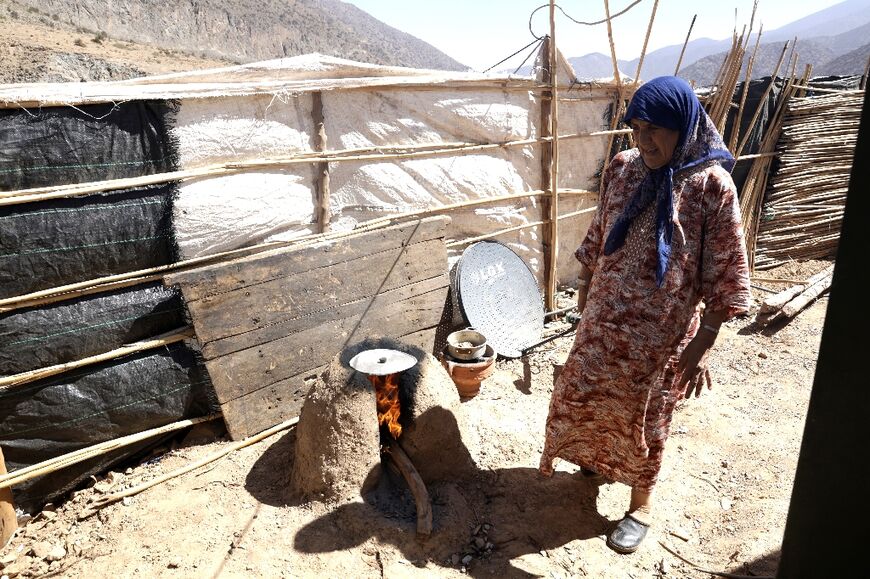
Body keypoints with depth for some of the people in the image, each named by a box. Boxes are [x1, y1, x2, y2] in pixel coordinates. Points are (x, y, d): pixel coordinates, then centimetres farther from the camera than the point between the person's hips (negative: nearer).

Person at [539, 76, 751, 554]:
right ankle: (597, 459, 49)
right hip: (605, 315, 5)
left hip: (662, 330, -5)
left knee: (645, 413, 11)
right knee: (582, 392, 19)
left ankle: (642, 500, 35)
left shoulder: (711, 184, -17)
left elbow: (725, 270, -13)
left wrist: (702, 342, -13)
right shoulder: (622, 168, -3)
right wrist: (586, 284, 17)